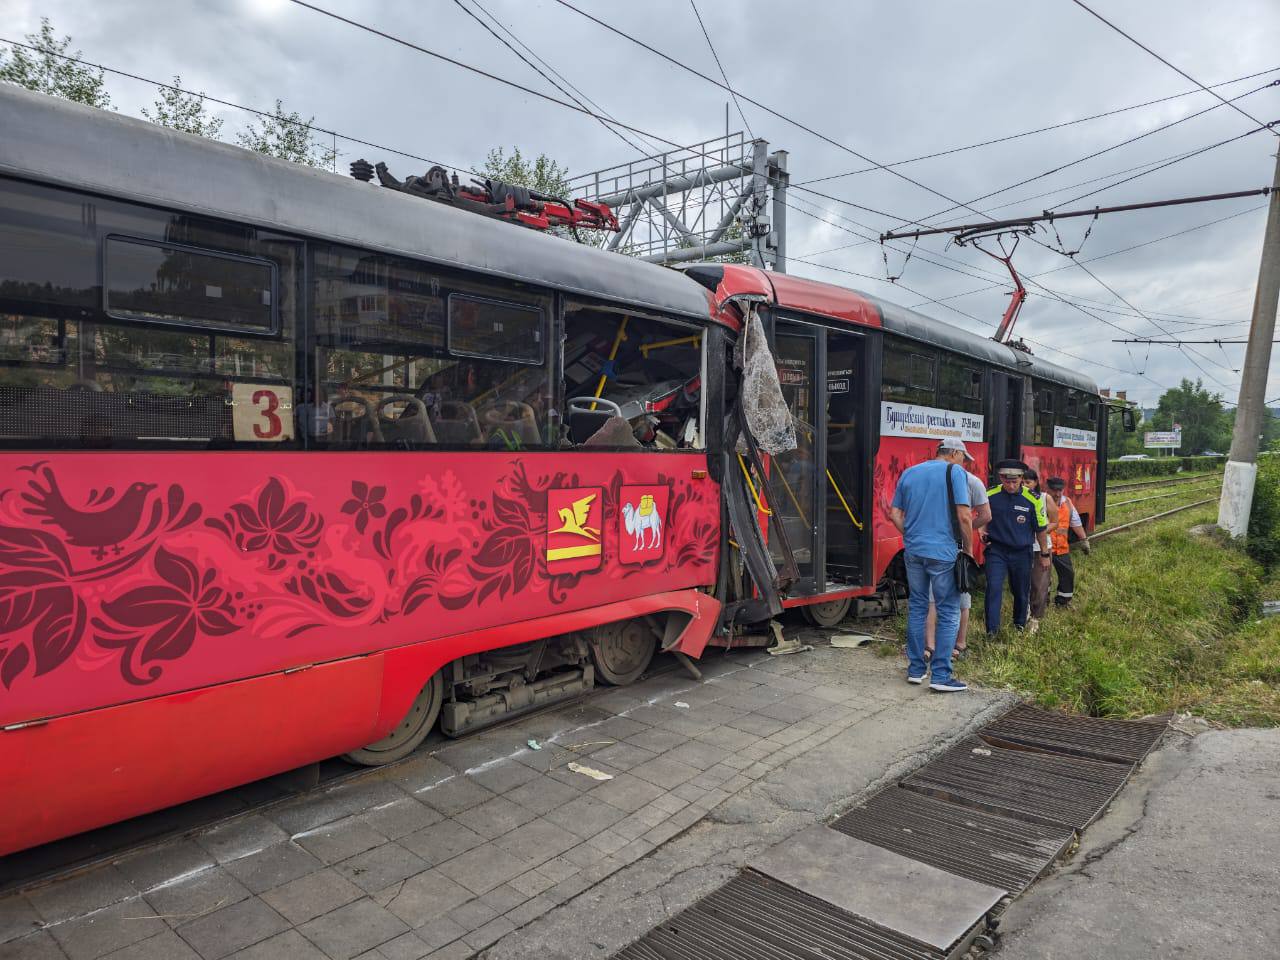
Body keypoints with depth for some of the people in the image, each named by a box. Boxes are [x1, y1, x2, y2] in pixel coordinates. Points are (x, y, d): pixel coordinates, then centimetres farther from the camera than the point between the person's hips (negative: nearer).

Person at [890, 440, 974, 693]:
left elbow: (895, 514, 11)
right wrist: (968, 547, 1)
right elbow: (964, 516, -11)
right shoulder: (955, 472, -4)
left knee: (916, 608, 15)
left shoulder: (909, 473, 12)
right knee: (948, 612, 3)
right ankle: (940, 675, 3)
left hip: (913, 551, 5)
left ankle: (915, 669, 20)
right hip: (943, 553, -5)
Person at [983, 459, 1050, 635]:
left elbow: (1041, 528, 2)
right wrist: (982, 532, -6)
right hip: (996, 550, -1)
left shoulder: (1032, 499, -9)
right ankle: (991, 631, -9)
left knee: (1021, 592, 14)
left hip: (1022, 553, 1)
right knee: (993, 588, -13)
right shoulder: (990, 495, -8)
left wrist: (1044, 554, 8)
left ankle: (1020, 625, 38)